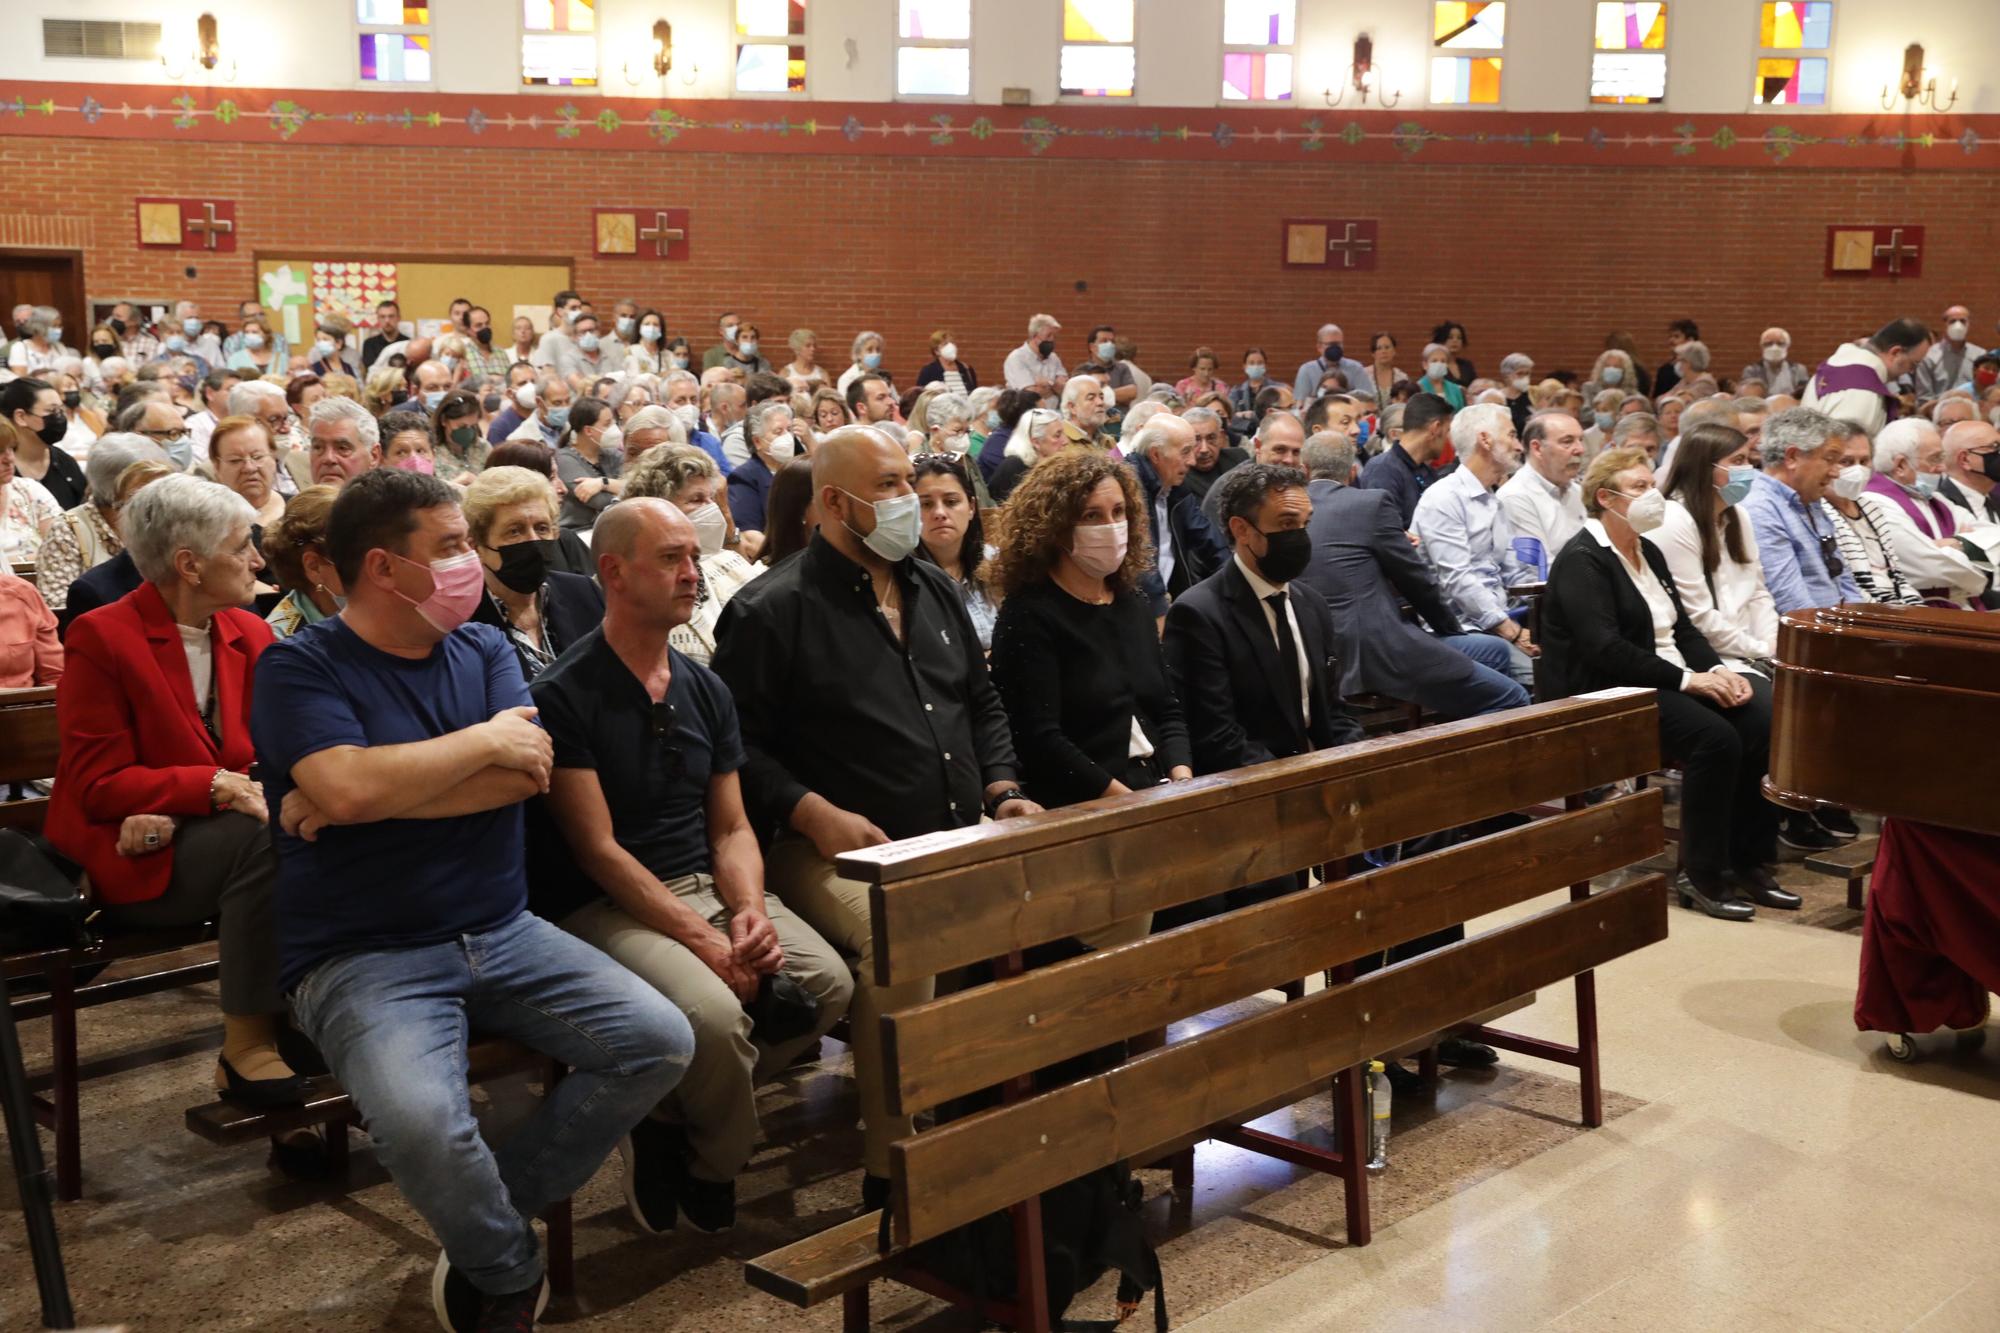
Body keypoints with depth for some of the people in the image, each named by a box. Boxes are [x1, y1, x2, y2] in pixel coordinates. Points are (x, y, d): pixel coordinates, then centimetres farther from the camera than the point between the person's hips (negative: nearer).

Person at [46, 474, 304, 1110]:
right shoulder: (100, 638, -8)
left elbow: (274, 754, 1)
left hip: (199, 833, 5)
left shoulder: (250, 634, 8)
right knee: (263, 839, -32)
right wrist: (220, 788, -26)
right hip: (126, 859, -5)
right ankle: (244, 1051, -23)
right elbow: (100, 785, -12)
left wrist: (172, 810, -18)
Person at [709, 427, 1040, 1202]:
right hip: (848, 850, -6)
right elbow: (735, 744, -6)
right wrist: (816, 815, -17)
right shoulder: (771, 610, -2)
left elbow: (982, 703, 27)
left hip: (962, 842, 7)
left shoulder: (935, 591, 20)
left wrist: (1002, 791, 10)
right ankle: (890, 1175, -23)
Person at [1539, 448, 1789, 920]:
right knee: (1715, 736, -30)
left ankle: (1750, 862, -7)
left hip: (1667, 680, 8)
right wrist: (1686, 680, -22)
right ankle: (1701, 876, -16)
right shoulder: (1582, 561, -10)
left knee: (1763, 719, -16)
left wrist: (1717, 669, -4)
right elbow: (1606, 650, -21)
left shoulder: (1648, 552, 18)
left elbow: (1683, 628, 17)